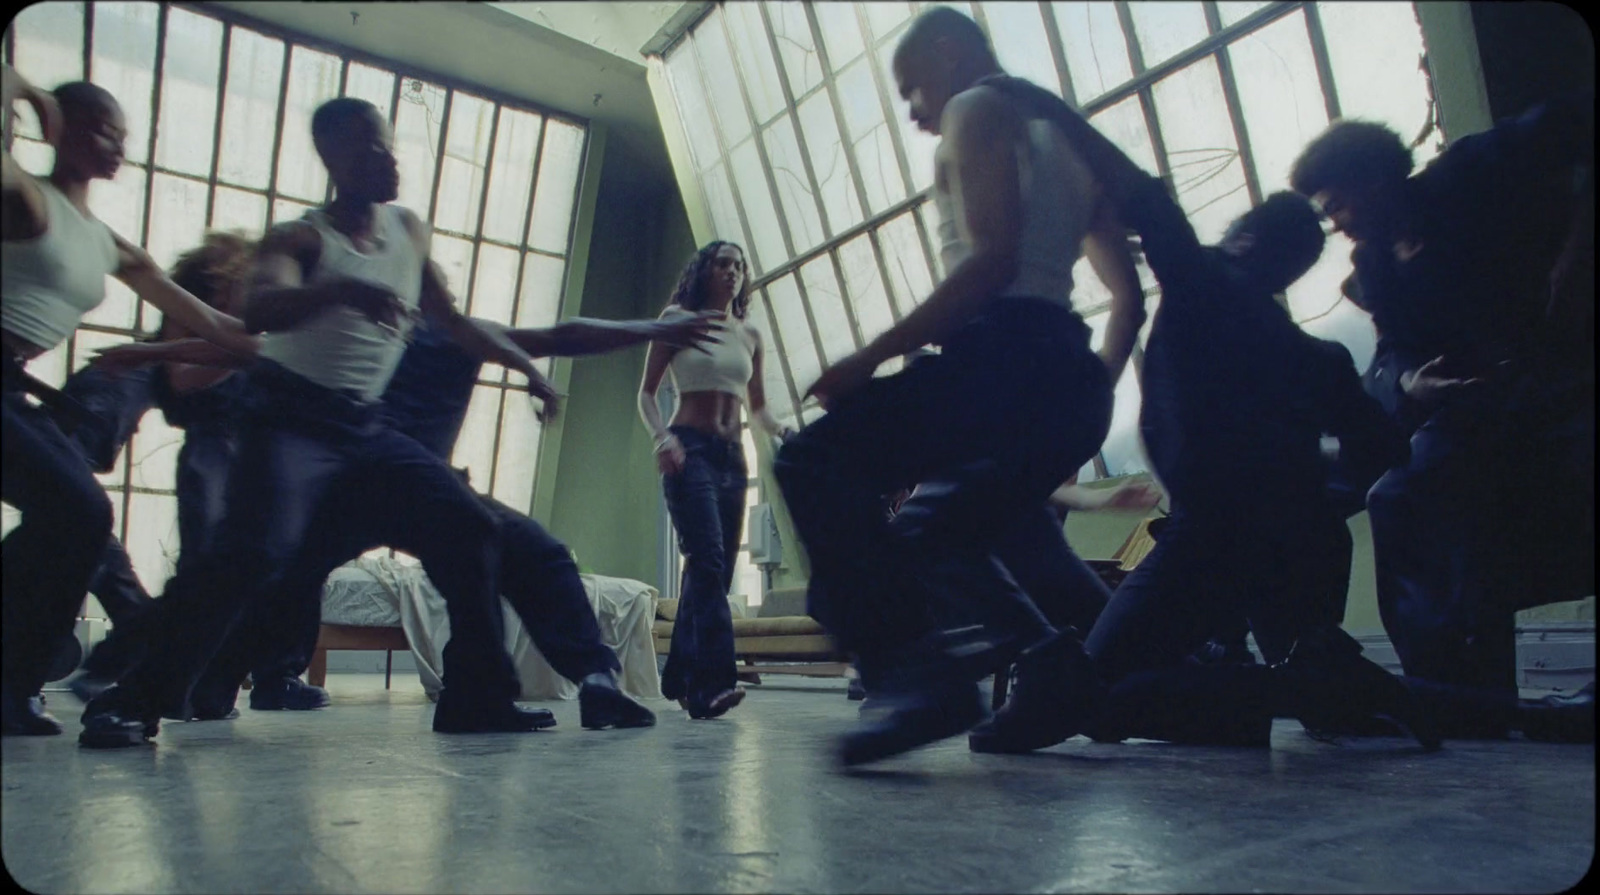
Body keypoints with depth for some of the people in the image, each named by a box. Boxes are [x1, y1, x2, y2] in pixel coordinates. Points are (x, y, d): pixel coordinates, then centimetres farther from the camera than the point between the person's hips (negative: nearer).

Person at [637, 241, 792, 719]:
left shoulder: (750, 336, 18)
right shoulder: (678, 319, 6)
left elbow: (757, 407, 21)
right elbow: (647, 392, 3)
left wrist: (781, 431, 0)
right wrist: (662, 436, -15)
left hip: (732, 456, 6)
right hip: (689, 449, -5)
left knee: (717, 568, 3)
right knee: (708, 561, -21)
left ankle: (681, 678, 14)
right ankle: (715, 680, -28)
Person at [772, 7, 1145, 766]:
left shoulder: (978, 110, 5)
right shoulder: (1064, 138, 31)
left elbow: (992, 260, -13)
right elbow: (1131, 295, 28)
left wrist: (874, 355, -15)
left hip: (1005, 357, -9)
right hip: (1067, 378, 9)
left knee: (816, 463, -14)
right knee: (928, 531, 23)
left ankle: (915, 669, -30)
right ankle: (1050, 657, 5)